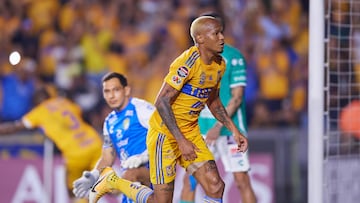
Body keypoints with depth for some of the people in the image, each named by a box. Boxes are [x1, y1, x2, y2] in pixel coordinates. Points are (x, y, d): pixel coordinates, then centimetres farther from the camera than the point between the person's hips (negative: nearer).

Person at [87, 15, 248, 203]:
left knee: (215, 187, -8)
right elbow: (162, 102, -25)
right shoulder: (188, 62, -23)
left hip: (191, 132, 8)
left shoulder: (219, 65, 4)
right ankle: (112, 181, 16)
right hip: (165, 133, -8)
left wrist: (233, 130, 12)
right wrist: (181, 141, -27)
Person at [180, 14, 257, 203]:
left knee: (242, 181, -4)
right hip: (201, 129, 6)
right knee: (189, 179, 1)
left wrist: (218, 126, -20)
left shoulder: (233, 56, -9)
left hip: (230, 129, -6)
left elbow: (237, 96, -14)